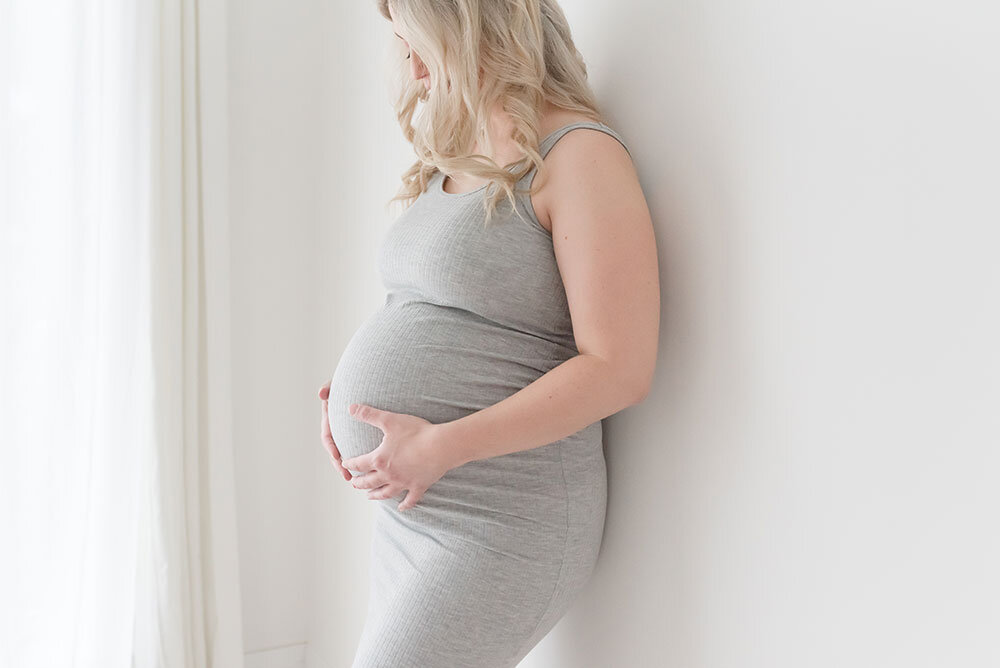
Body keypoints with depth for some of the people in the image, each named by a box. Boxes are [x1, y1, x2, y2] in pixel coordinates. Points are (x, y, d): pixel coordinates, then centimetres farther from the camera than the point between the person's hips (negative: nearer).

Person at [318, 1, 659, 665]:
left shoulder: (580, 154, -12)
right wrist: (353, 392, 8)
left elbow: (619, 369, -19)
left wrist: (441, 445, -21)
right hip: (407, 511, 9)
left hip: (499, 527, -8)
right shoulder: (458, 162, 14)